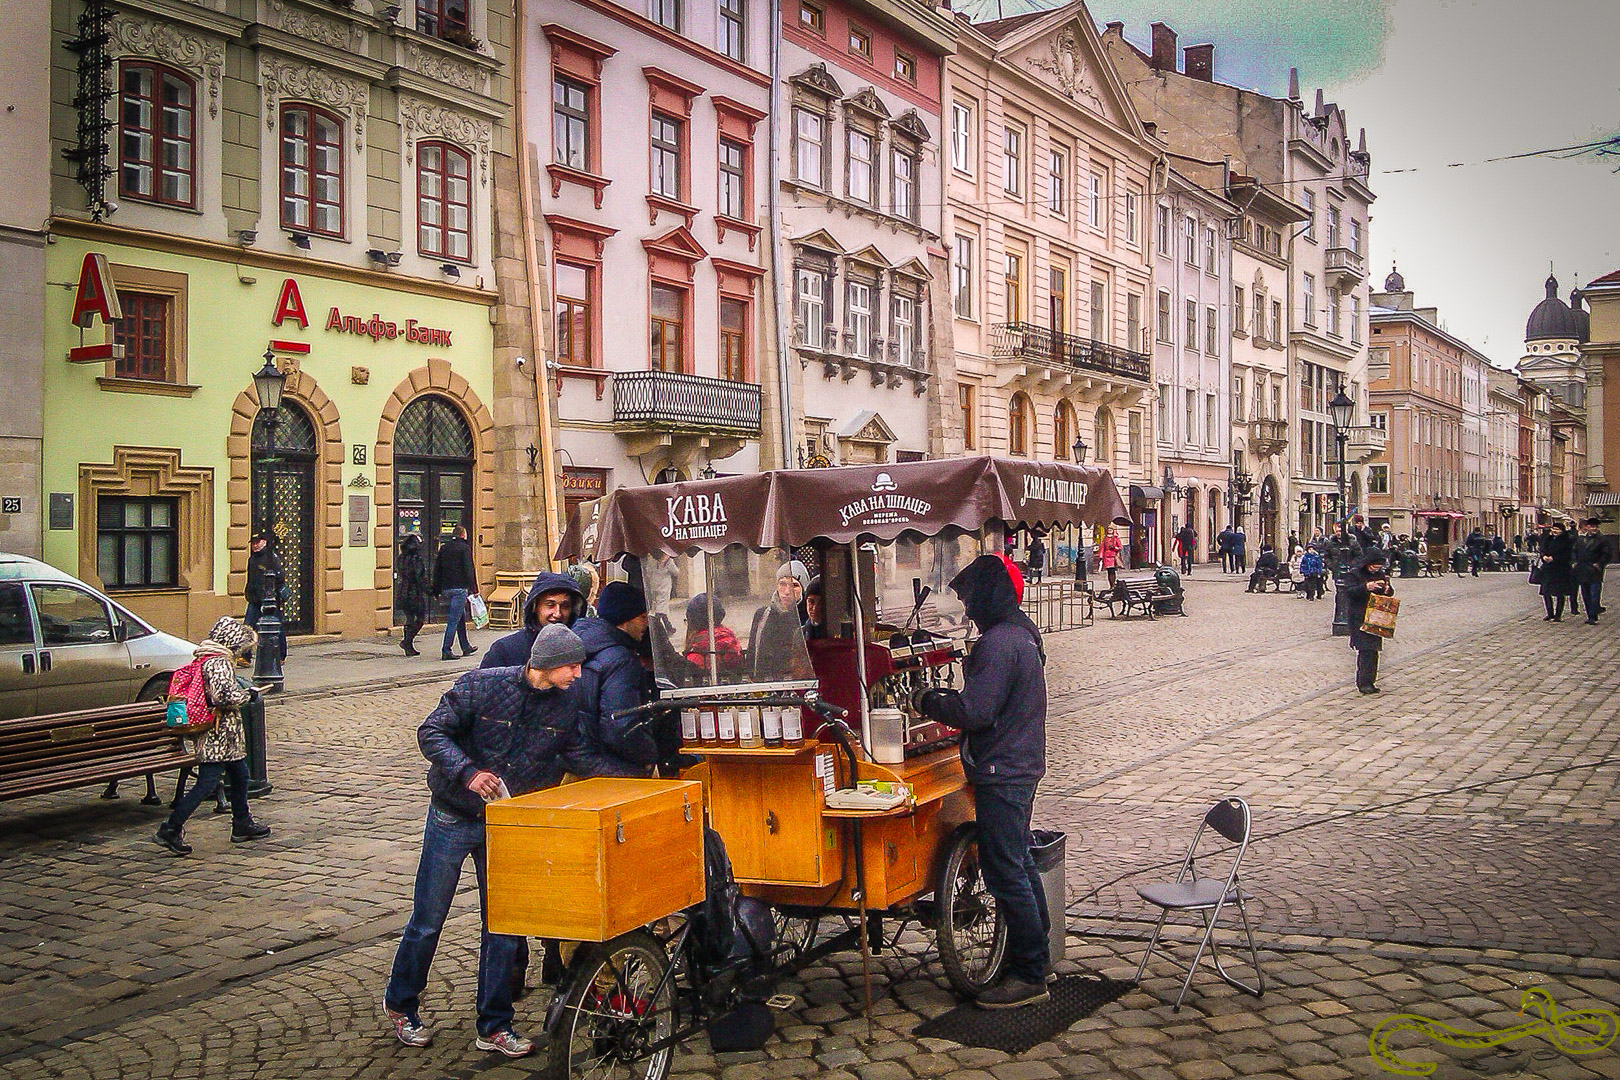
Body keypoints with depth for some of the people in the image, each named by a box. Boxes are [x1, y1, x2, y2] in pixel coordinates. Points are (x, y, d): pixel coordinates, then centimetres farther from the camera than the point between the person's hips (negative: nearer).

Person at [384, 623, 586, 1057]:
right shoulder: (482, 684, -17)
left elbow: (574, 759, 6)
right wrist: (468, 772, -28)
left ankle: (495, 1024, 21)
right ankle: (401, 1005, 30)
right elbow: (431, 732, -15)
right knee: (428, 920, 8)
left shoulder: (567, 705, -5)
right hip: (454, 817, -3)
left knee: (503, 924, 7)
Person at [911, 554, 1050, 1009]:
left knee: (1004, 872, -5)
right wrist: (945, 698, 10)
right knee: (1018, 864, 19)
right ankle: (1035, 955, 30)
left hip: (1001, 775, -11)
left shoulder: (998, 642, -20)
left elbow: (973, 711, -25)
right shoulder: (1021, 633, 13)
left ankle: (1029, 975, 2)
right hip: (1022, 766, 11)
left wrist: (926, 701, -11)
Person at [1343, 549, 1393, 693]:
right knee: (1365, 649, -13)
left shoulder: (1381, 575, 13)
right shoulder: (1354, 575, -4)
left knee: (1373, 649, 8)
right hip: (1359, 618, -6)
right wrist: (1366, 587, -29)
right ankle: (1364, 682, -12)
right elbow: (1349, 592, -16)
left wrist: (1387, 590, -6)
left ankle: (1370, 681, 16)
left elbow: (1390, 593, 18)